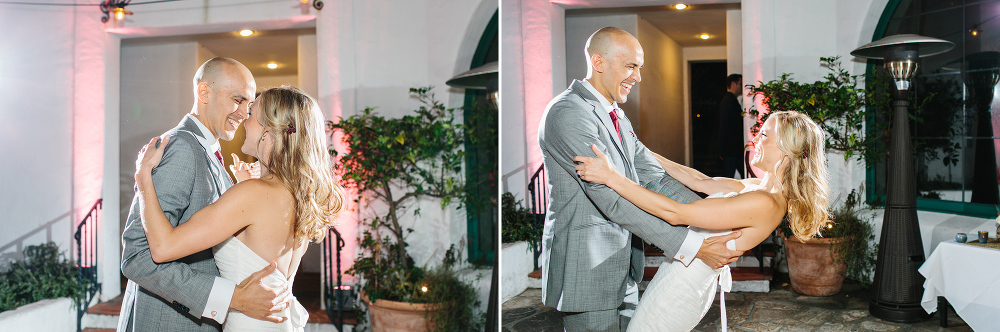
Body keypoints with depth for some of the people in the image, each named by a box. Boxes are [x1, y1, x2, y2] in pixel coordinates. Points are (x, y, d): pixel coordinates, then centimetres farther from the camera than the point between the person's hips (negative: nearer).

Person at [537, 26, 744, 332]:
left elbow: (655, 179, 8)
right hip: (586, 273, -9)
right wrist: (691, 246, -24)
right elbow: (613, 199, -24)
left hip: (623, 272, 9)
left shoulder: (617, 117, 15)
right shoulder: (567, 113, -18)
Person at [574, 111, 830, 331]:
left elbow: (675, 213, -27)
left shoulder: (763, 204, -24)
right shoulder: (757, 188, 4)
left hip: (679, 289, -9)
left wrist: (612, 177, -26)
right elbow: (698, 181, 14)